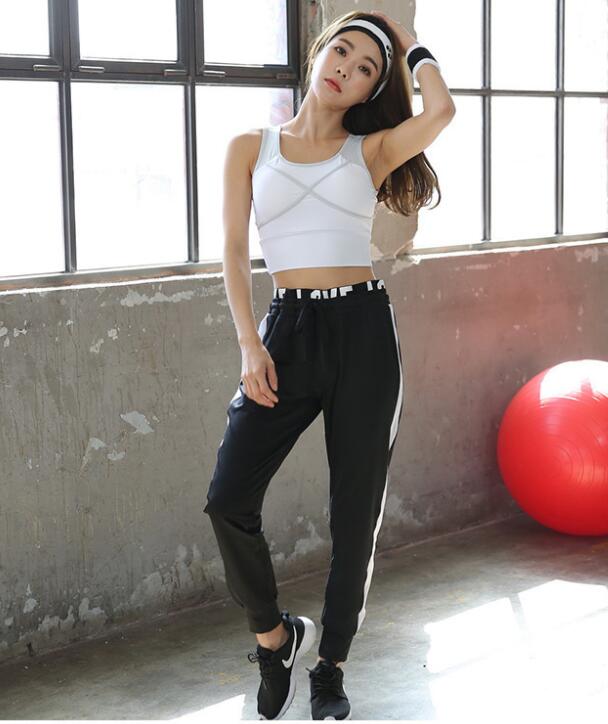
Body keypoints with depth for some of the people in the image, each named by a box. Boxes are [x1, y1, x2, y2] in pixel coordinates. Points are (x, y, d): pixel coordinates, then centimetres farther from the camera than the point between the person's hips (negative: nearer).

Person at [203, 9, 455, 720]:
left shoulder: (371, 150, 7)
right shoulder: (250, 147, 9)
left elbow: (441, 110, -14)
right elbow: (233, 252, 3)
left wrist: (412, 46, 5)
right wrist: (250, 344, -8)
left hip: (363, 330, 0)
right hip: (287, 329, 1)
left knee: (356, 512, 3)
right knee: (229, 499, -12)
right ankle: (274, 634, 13)